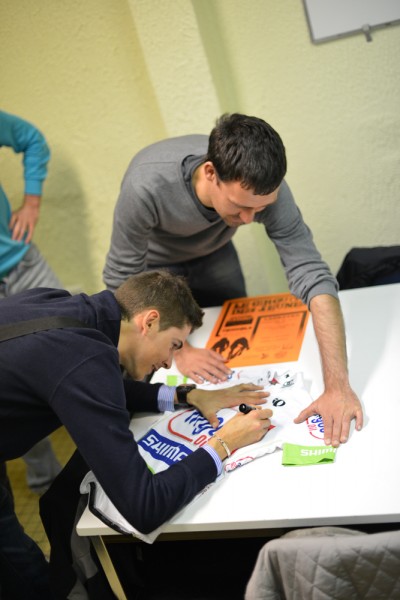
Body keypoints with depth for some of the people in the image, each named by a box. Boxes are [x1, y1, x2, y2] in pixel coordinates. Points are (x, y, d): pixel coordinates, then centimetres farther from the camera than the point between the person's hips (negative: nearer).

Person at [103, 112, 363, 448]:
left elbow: (312, 275, -40)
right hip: (154, 263, -2)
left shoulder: (264, 187, -37)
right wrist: (178, 350, -29)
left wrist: (338, 385, -47)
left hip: (214, 254, 3)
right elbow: (122, 280, -30)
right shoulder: (147, 187, -44)